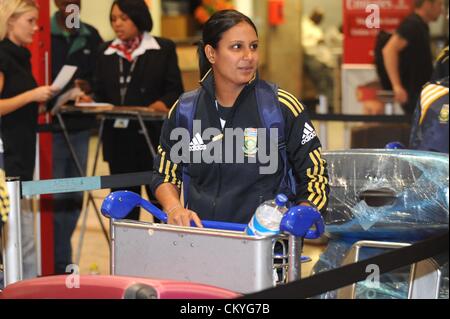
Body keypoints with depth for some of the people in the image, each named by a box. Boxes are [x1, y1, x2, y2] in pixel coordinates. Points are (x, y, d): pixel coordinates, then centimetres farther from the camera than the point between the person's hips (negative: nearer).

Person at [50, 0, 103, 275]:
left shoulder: (91, 36, 12)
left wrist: (88, 86, -8)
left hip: (80, 126, 5)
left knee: (75, 197, 11)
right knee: (56, 198, -5)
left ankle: (61, 259, 24)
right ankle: (59, 264, 3)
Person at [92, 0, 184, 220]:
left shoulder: (163, 49, 2)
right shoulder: (106, 52, 13)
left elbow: (174, 93, -3)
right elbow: (99, 93, 13)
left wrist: (150, 110, -19)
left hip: (155, 137, -3)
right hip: (119, 142, 4)